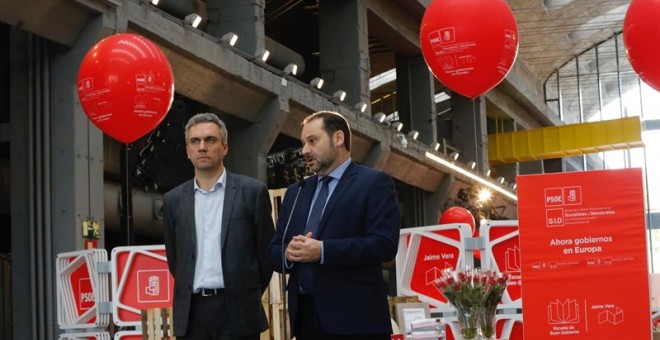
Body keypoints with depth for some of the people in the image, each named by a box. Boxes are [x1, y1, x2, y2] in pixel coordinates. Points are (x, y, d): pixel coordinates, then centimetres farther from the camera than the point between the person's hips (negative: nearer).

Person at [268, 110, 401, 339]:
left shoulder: (374, 183, 1)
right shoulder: (296, 192, 22)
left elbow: (384, 244, -11)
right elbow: (274, 250, 20)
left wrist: (323, 251, -17)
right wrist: (288, 253, -5)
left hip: (355, 315, -6)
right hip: (306, 315, 6)